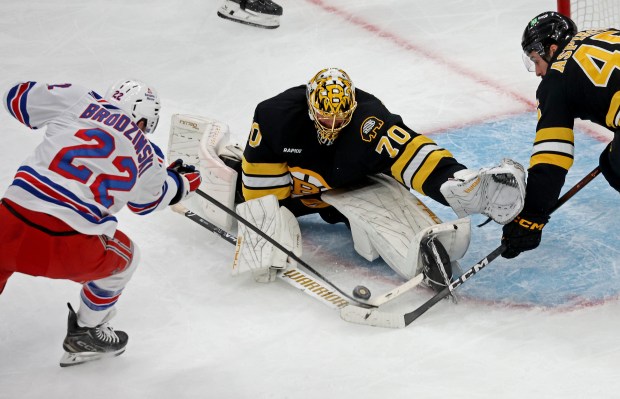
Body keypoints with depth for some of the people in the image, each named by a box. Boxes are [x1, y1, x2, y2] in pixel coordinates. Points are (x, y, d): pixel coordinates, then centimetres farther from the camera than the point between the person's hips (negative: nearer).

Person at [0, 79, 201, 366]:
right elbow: (147, 201, 31)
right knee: (124, 257, 30)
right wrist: (179, 182, 51)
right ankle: (85, 335, 40)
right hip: (70, 249, -1)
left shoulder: (78, 102, 8)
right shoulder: (145, 156, 11)